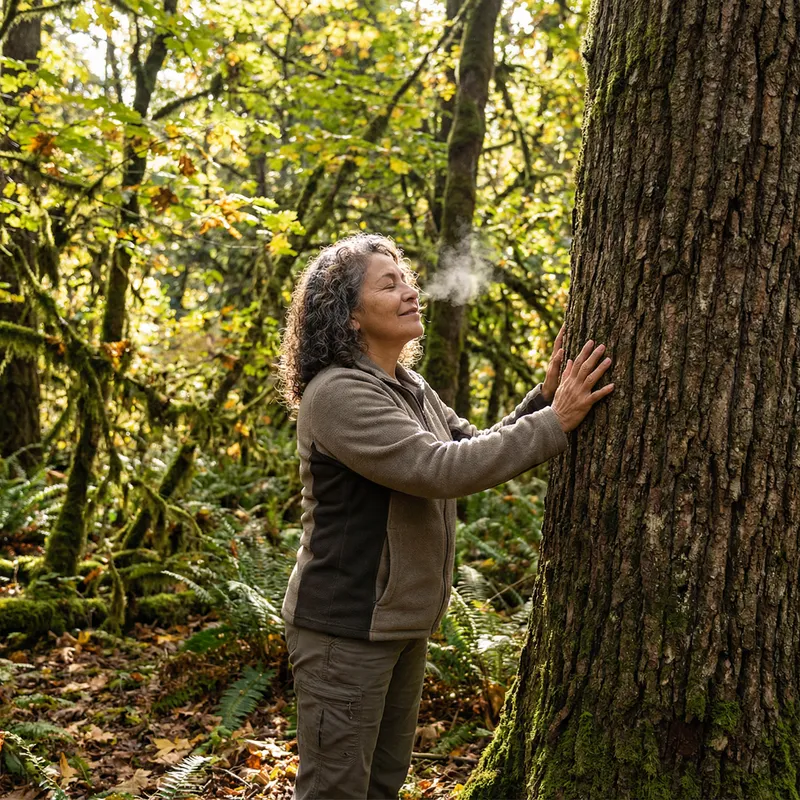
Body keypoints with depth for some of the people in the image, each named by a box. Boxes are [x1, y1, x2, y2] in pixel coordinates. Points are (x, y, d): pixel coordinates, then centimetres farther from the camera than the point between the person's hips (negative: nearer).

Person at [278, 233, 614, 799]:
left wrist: (543, 400, -3)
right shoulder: (337, 393, -20)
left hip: (402, 623, 9)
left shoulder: (410, 388, 9)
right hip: (346, 626, -9)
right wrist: (554, 424, -24)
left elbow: (476, 450, 12)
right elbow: (441, 470, -27)